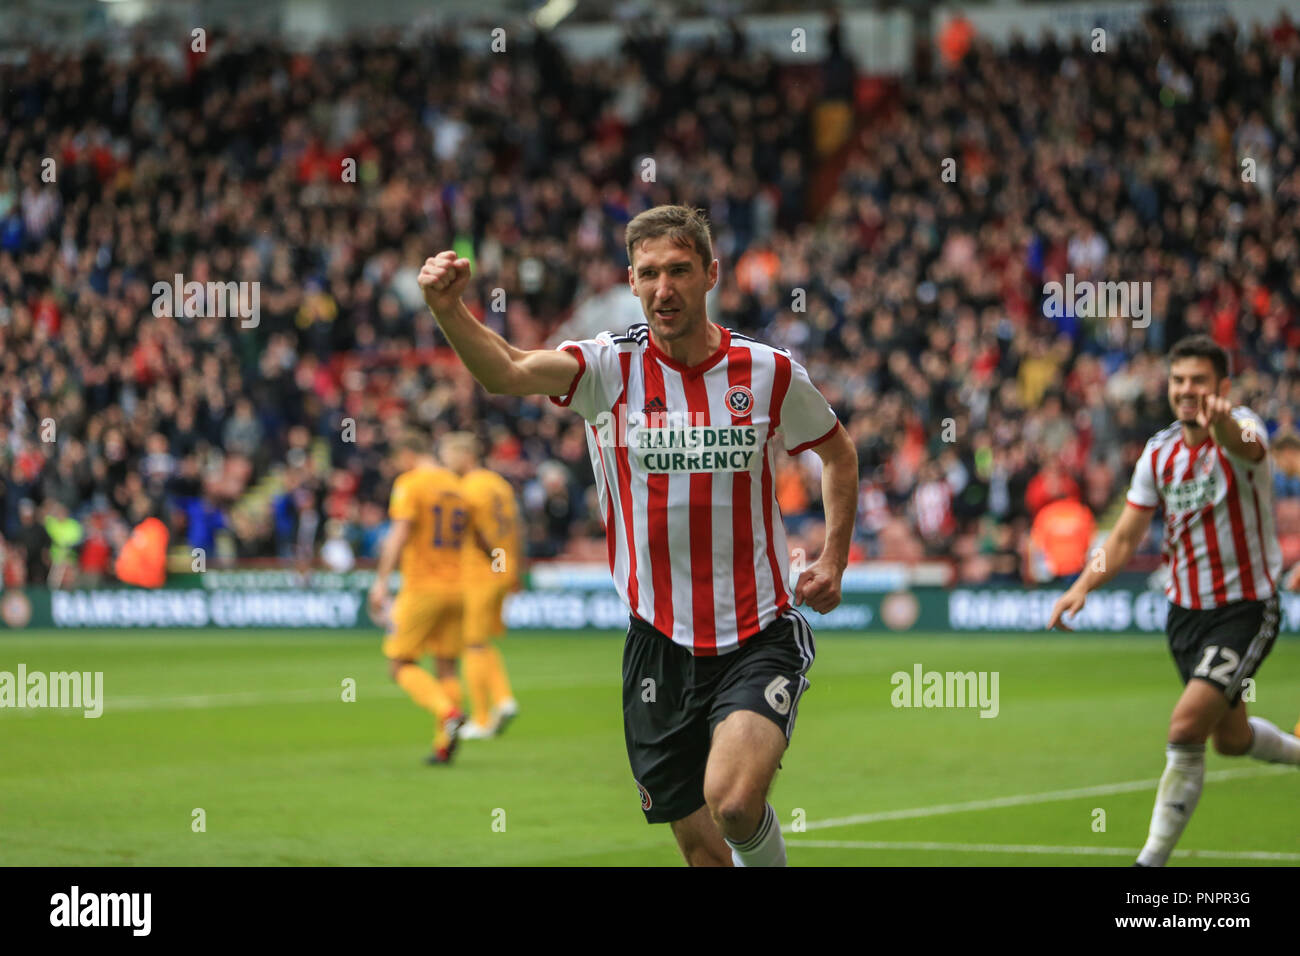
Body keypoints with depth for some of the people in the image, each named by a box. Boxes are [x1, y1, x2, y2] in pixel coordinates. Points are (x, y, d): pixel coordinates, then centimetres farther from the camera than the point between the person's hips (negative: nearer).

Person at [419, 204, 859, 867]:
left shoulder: (769, 373, -2)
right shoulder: (610, 366, -5)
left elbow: (838, 451, 18)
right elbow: (507, 372, -25)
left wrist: (834, 558, 9)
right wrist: (448, 308, -43)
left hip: (759, 639, -1)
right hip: (659, 648, 1)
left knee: (733, 802, -25)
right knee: (703, 849, 4)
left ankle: (766, 860, 7)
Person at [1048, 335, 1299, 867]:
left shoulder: (1242, 425, -17)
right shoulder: (1158, 453, 0)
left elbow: (1246, 446, -44)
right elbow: (1127, 534, 5)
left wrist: (1221, 424, -68)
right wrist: (1083, 586, -11)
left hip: (1245, 609, -7)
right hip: (1185, 611, 7)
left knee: (1187, 728, -20)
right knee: (1230, 739, 20)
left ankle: (1154, 859, -11)